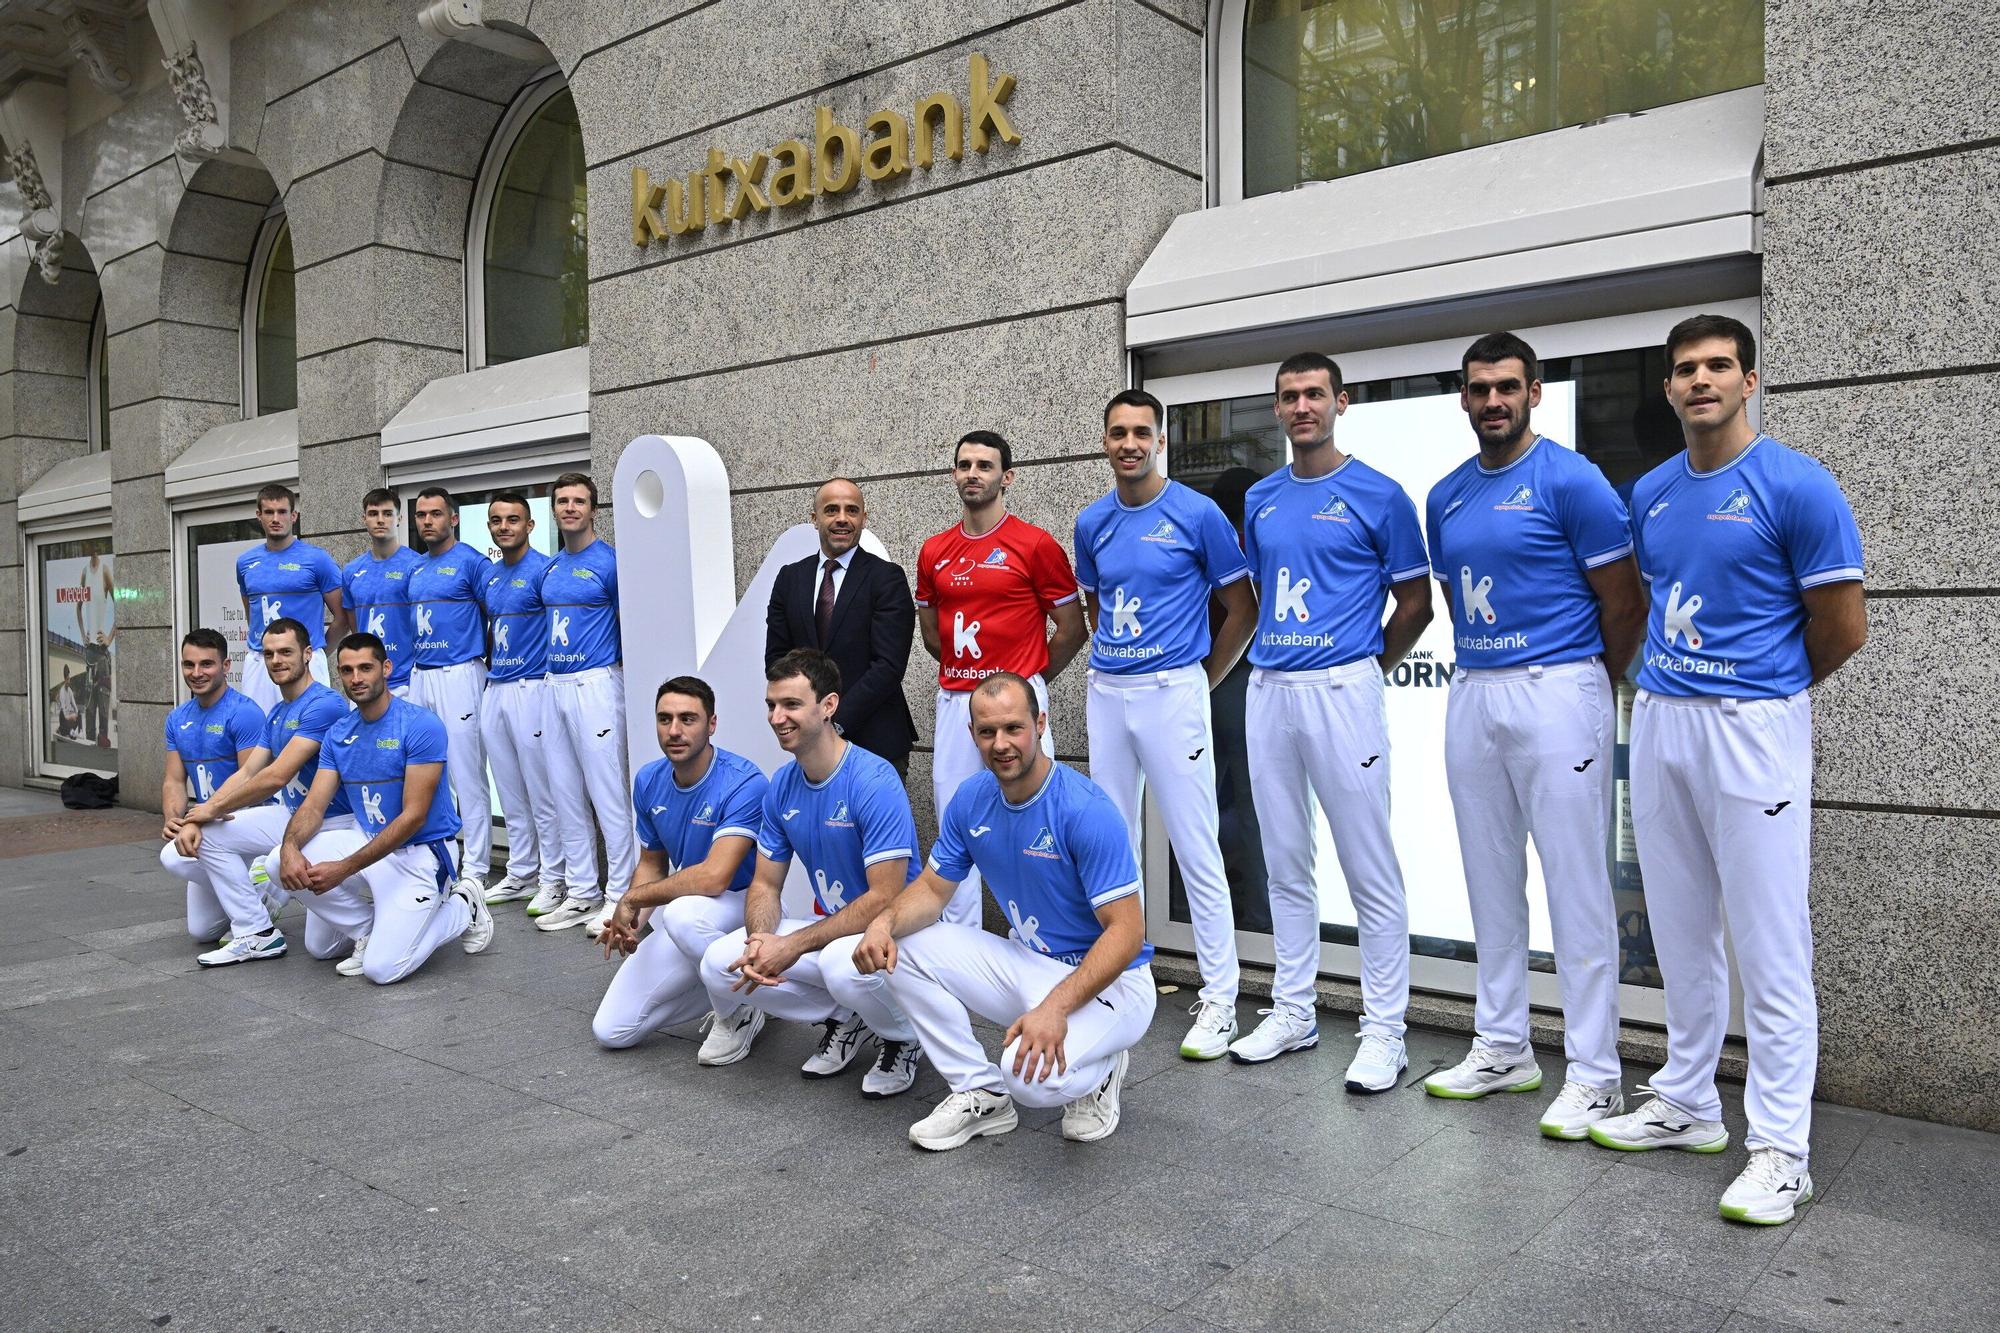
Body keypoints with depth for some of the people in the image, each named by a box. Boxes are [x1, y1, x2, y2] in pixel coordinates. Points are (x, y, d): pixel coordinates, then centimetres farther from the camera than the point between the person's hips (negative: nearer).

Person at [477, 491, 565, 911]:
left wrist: (552, 674, -12)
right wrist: (489, 666, 14)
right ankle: (521, 874, 23)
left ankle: (552, 880, 5)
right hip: (495, 688, 8)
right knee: (511, 796, 14)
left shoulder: (543, 570, -9)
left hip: (531, 687, -8)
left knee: (542, 796, -3)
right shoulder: (488, 575, 13)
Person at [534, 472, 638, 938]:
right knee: (566, 796, 11)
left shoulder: (609, 562, -6)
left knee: (609, 795, -5)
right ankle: (580, 894, 20)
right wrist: (552, 678, 14)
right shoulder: (551, 567, 15)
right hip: (555, 685, 8)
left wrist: (622, 674, -2)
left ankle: (619, 897, 2)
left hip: (595, 685, -8)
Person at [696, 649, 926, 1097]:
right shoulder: (782, 786, 1)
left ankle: (902, 1039, -4)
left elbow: (885, 899, -26)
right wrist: (760, 941, -18)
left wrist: (792, 946, -26)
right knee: (720, 963, -11)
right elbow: (765, 883, 5)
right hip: (831, 928, 7)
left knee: (843, 959, -39)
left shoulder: (874, 782, -22)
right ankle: (845, 1019, 9)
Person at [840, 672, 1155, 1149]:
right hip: (1026, 965, 7)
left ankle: (1098, 1067, 4)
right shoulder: (972, 800, -4)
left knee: (1034, 1076, -35)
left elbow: (1126, 932, -26)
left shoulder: (1087, 810, -25)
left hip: (1108, 981, -7)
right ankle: (982, 1093, 3)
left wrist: (1055, 1007, -38)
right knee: (897, 948, -8)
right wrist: (886, 921, -19)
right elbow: (932, 887, 5)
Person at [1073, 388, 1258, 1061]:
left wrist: (1200, 680, 2)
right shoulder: (1092, 522, 9)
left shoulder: (1198, 514, -6)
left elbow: (1243, 610, 0)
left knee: (1197, 853, -4)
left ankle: (1219, 999, 5)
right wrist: (1113, 658, 14)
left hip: (1172, 691, -5)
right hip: (1105, 694, 6)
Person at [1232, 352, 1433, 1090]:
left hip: (1342, 690, -5)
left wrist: (1364, 668, 6)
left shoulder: (1378, 495, -3)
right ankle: (1293, 1011, 24)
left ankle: (1383, 1030, 9)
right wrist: (1274, 657, 15)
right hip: (1267, 690, 6)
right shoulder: (1260, 499, 13)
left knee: (1370, 870, -1)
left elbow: (1415, 602, 1)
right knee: (1285, 864, 13)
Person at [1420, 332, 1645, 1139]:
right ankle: (1502, 1048, 25)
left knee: (1576, 887, -2)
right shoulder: (1445, 497, 12)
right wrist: (1482, 669, 16)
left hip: (1556, 695, -7)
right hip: (1471, 697, 7)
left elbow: (1625, 603, -5)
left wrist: (1595, 688, 6)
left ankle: (1593, 1073, 7)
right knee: (1491, 883, 12)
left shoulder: (1571, 481, -8)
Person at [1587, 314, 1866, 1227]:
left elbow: (1843, 628, -7)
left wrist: (1763, 693, 7)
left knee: (1769, 947, -1)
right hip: (1659, 724, 7)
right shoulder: (1650, 494, 10)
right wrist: (1659, 688, 11)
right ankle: (1687, 1103, 28)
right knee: (1680, 933, 14)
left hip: (1752, 730, -6)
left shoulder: (1797, 487, -9)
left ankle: (1780, 1147, 9)